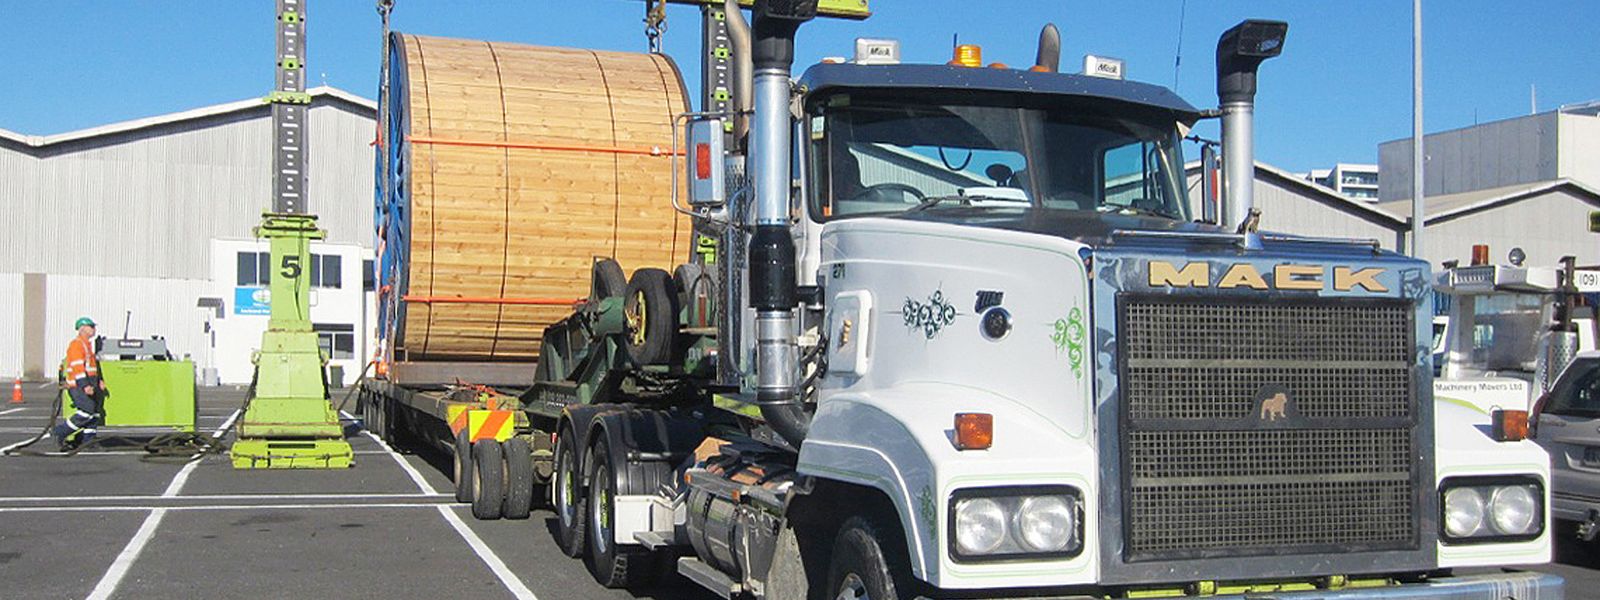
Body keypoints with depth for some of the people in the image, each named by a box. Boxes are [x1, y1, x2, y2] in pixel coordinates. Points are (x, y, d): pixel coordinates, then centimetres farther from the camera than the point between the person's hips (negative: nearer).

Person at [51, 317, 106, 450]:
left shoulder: (87, 344, 21)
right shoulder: (76, 344, -12)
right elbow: (77, 367, -21)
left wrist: (98, 381, 21)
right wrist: (85, 385, -28)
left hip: (88, 384, 10)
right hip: (79, 385, -10)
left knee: (95, 413, 5)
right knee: (87, 412, -16)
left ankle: (87, 441, 7)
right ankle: (59, 432, -7)